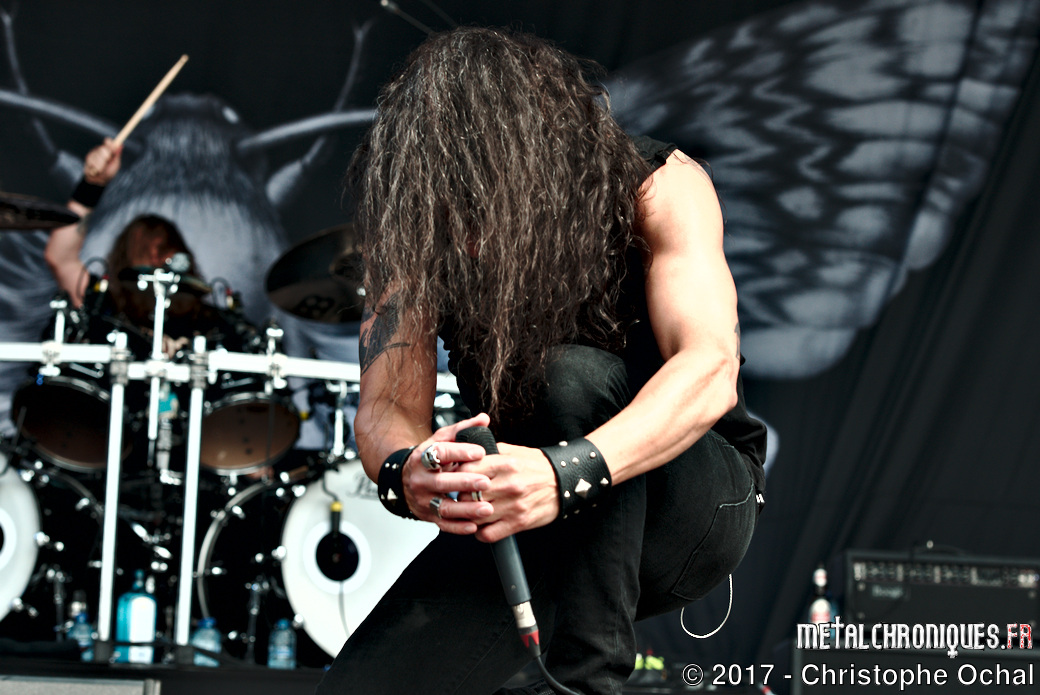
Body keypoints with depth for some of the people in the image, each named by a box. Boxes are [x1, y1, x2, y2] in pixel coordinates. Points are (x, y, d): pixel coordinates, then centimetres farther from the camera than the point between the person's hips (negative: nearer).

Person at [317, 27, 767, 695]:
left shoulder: (660, 188, -20)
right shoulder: (413, 236, -11)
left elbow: (710, 372, -34)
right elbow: (387, 404, -19)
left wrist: (569, 472, -52)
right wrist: (403, 472, -44)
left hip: (702, 499, -3)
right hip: (524, 524, 3)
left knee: (575, 377, -35)